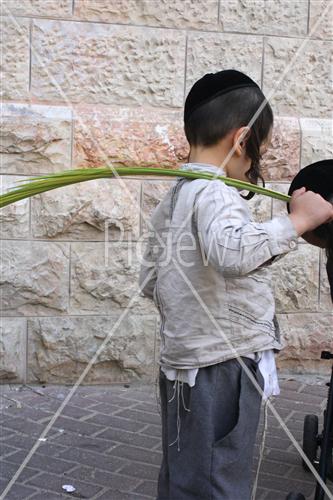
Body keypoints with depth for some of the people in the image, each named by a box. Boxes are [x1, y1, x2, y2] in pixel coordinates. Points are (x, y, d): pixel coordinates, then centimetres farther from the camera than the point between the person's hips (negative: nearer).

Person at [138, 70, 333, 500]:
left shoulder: (174, 197, 12)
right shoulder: (214, 193, -16)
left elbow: (150, 281, 17)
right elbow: (234, 251, -38)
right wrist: (297, 220, -27)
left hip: (185, 358, 10)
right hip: (222, 365, -10)